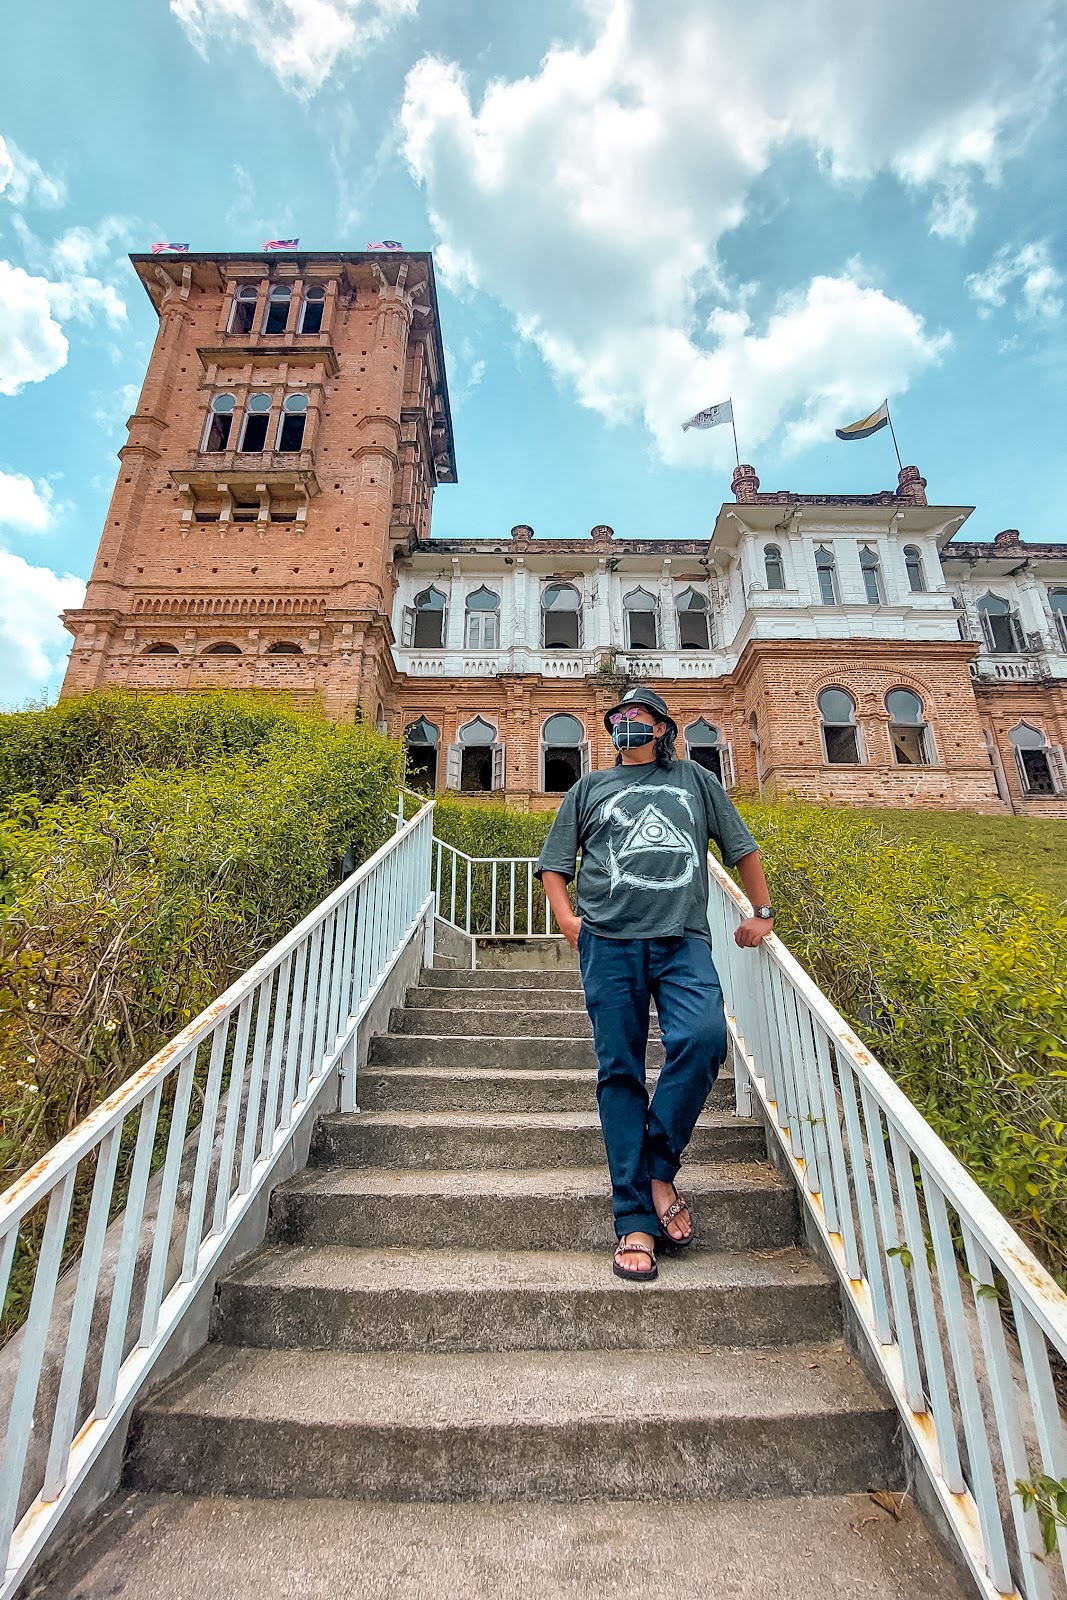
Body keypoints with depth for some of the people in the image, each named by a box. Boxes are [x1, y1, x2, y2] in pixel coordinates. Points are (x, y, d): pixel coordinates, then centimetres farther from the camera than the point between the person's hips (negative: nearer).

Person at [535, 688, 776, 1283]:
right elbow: (554, 860, 19)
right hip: (610, 942, 1)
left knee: (703, 1039, -24)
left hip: (684, 941, 0)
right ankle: (635, 1221, 8)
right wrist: (565, 916, 2)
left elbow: (741, 846, 24)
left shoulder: (696, 779, 22)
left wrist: (762, 911, 16)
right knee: (620, 1072, -1)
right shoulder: (590, 788, 21)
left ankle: (659, 1167, -1)